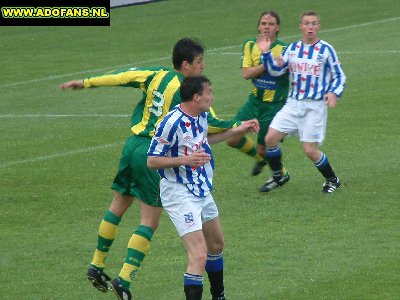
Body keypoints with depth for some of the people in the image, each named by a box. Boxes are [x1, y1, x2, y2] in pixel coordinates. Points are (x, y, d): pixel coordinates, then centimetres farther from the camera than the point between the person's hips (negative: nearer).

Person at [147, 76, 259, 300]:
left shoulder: (202, 116, 3)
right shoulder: (172, 123, -24)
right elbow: (152, 161, -20)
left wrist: (238, 130, 23)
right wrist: (186, 160, -29)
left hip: (202, 191, 10)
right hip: (180, 195, -10)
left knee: (216, 244, 26)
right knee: (199, 256, -19)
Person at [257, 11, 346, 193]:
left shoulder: (326, 50, -4)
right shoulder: (292, 48, 8)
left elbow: (339, 76, 0)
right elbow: (276, 70, 9)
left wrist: (334, 93, -18)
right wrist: (266, 53, -6)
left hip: (315, 107, -4)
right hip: (293, 103, 4)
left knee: (310, 150, -8)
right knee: (270, 138, -6)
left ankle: (332, 180, 16)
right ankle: (278, 177, 16)